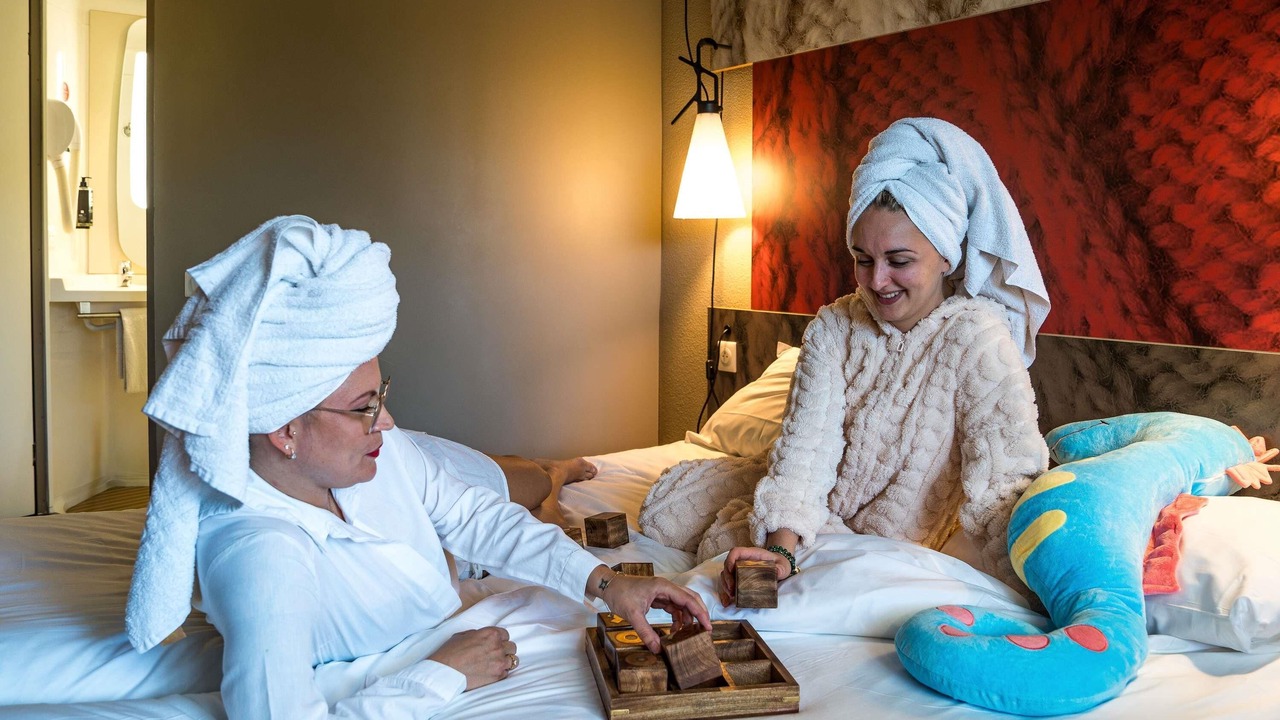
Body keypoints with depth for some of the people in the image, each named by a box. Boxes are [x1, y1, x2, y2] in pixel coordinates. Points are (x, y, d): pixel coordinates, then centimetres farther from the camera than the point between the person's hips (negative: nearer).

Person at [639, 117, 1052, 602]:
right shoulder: (834, 326, -10)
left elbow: (1004, 484, -30)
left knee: (722, 541, -21)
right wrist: (780, 546, -34)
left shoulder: (978, 343, -24)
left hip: (890, 541, -5)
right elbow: (806, 443, -20)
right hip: (821, 509, 5)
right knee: (666, 508, 5)